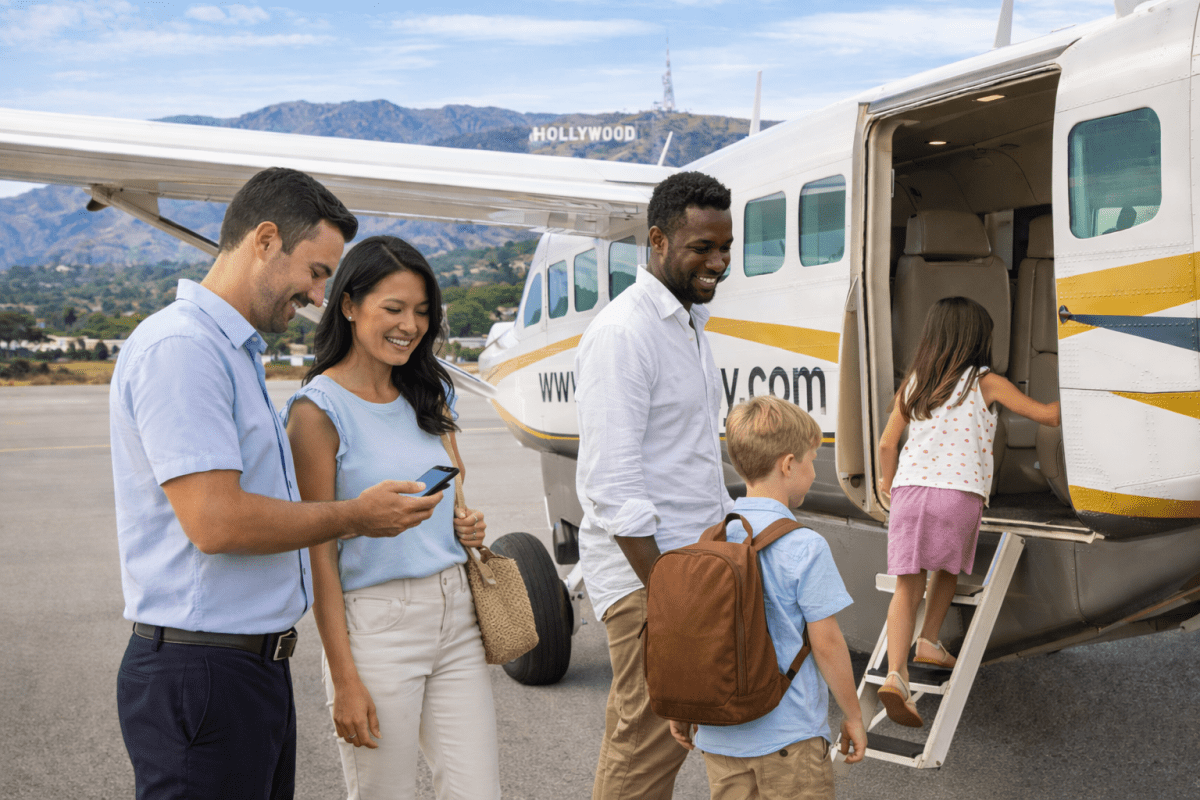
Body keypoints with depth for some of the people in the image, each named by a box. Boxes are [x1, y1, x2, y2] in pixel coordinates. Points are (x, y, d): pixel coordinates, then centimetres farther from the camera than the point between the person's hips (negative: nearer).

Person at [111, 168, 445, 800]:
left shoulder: (234, 350, 17)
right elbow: (215, 521, -24)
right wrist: (353, 517, -13)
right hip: (199, 675, -10)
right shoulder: (180, 347, -17)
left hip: (255, 666, 10)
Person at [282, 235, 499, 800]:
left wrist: (471, 524, 0)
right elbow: (319, 552, -10)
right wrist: (345, 680, -13)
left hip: (454, 614, 6)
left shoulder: (430, 394, 10)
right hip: (376, 622, -6)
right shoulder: (319, 409, -9)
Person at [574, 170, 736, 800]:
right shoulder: (623, 334, -16)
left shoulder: (690, 323, 15)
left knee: (635, 729, 16)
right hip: (641, 564, -9)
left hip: (693, 556, 9)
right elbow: (612, 485, -21)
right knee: (652, 739, -3)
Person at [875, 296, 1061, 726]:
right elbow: (1046, 415, 9)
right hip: (958, 493, -3)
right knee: (948, 569, 25)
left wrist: (887, 483, 34)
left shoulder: (913, 382, 15)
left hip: (909, 487, 3)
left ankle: (896, 672, -13)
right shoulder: (985, 383, 5)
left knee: (907, 585, 0)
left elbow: (887, 443, 17)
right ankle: (929, 641, 23)